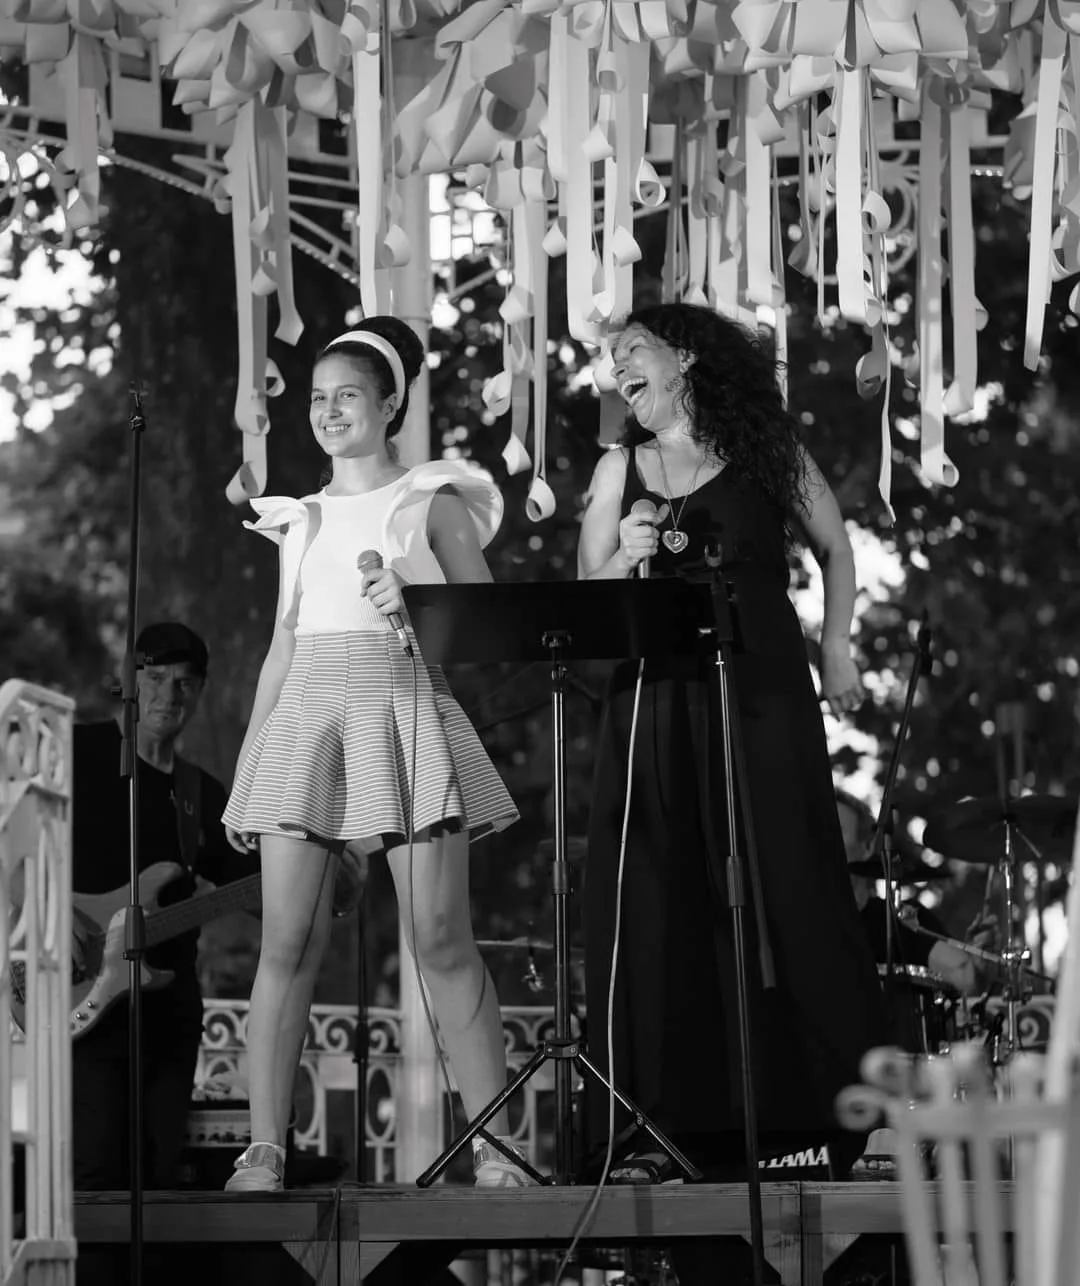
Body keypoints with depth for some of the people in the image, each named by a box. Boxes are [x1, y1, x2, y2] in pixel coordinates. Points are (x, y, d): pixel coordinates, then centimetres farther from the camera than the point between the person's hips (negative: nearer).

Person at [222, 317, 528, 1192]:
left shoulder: (433, 504, 8)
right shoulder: (302, 520, 20)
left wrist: (416, 608, -14)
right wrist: (246, 758, 15)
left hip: (404, 715, -3)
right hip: (305, 719, 4)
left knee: (441, 939, -9)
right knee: (288, 940, -5)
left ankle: (495, 1144, -6)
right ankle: (265, 1148, -6)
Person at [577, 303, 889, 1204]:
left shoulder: (767, 450, 7)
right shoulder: (620, 471, 13)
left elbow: (835, 549, 15)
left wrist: (836, 649, 7)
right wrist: (627, 558, -9)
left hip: (760, 691, -2)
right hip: (654, 703, 2)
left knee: (785, 886, -4)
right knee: (661, 901, -4)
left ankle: (835, 1109, 1)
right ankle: (667, 1126, -4)